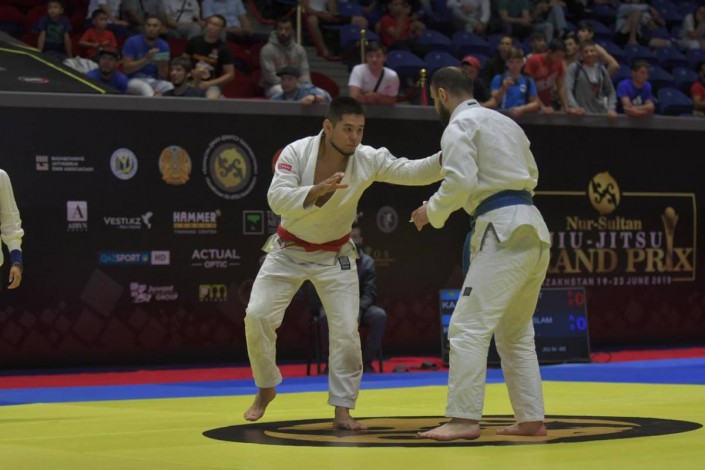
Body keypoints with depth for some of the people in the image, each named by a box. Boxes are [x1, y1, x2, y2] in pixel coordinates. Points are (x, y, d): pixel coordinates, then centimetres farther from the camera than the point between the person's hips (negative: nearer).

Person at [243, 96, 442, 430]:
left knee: (346, 330, -7)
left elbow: (413, 172, -23)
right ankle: (265, 389, 16)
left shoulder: (368, 160, -17)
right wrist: (318, 190, -45)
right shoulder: (297, 152, -21)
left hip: (334, 255, 1)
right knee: (258, 316, -8)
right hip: (289, 250, -1)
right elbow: (277, 198, -30)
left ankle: (342, 411, 5)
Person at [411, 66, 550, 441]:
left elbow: (460, 181, -16)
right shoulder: (505, 122, 23)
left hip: (503, 231, -9)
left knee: (468, 327, -10)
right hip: (532, 229, 9)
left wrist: (432, 212, -2)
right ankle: (531, 418, 17)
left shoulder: (459, 126, -4)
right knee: (515, 332, 17)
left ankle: (464, 419, -14)